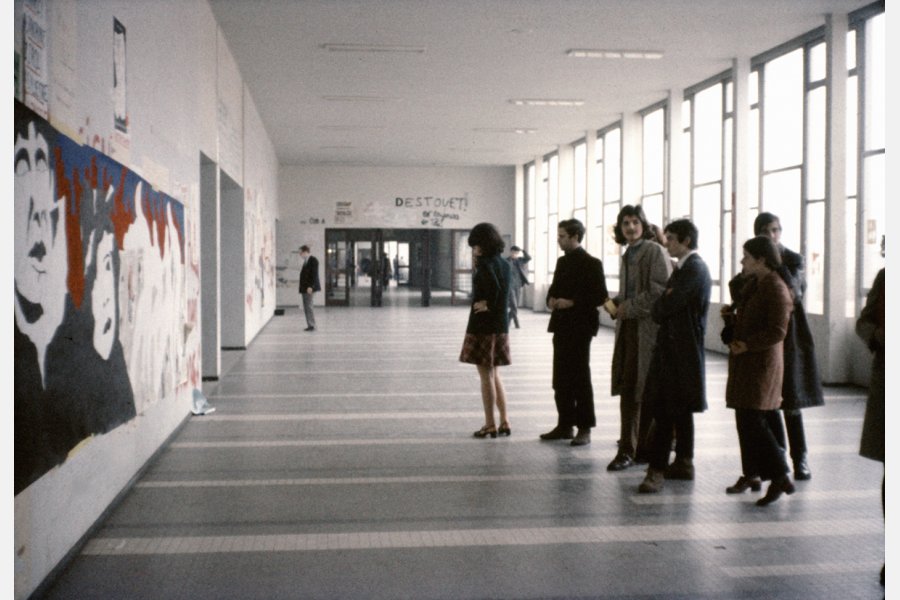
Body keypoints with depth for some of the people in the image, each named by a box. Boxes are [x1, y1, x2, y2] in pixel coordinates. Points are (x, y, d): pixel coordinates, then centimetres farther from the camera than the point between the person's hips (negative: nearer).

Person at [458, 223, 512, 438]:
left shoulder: (486, 263, -15)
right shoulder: (504, 263, 9)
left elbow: (493, 288, -29)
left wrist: (488, 305, -13)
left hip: (483, 325, -8)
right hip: (501, 324, 8)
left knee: (486, 376, 0)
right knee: (494, 374, 17)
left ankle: (490, 425, 6)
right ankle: (504, 422, 16)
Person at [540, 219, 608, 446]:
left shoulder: (591, 263, -8)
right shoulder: (562, 262, 15)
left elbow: (601, 296, -13)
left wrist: (572, 302, -19)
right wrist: (551, 300, 2)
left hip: (580, 327, -7)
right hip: (561, 326, 7)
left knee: (580, 378, -3)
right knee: (561, 379, 9)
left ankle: (584, 429, 3)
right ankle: (564, 425, 18)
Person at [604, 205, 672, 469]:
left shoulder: (656, 252, -7)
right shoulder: (627, 256, 17)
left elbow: (660, 291, -16)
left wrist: (629, 308, -12)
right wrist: (615, 304, 5)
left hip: (649, 329, -7)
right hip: (627, 328, 7)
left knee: (647, 391, 0)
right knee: (627, 388, 5)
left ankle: (644, 448, 10)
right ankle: (627, 449, 9)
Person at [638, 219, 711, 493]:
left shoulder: (694, 269, -15)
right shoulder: (685, 267, 17)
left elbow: (665, 307, -20)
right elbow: (660, 309, 17)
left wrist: (659, 308, -1)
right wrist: (662, 307, -2)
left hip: (679, 349, -10)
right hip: (677, 347, 10)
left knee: (665, 411, -11)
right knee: (680, 409, 15)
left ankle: (656, 470, -11)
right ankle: (683, 463, 23)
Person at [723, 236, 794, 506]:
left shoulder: (776, 288, -14)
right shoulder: (752, 284, 14)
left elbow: (777, 331, -20)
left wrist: (747, 345, -21)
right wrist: (731, 317, 6)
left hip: (762, 363, -9)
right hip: (744, 362, 9)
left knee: (753, 421, -12)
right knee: (745, 420, 12)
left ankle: (780, 477, -6)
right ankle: (752, 474, 23)